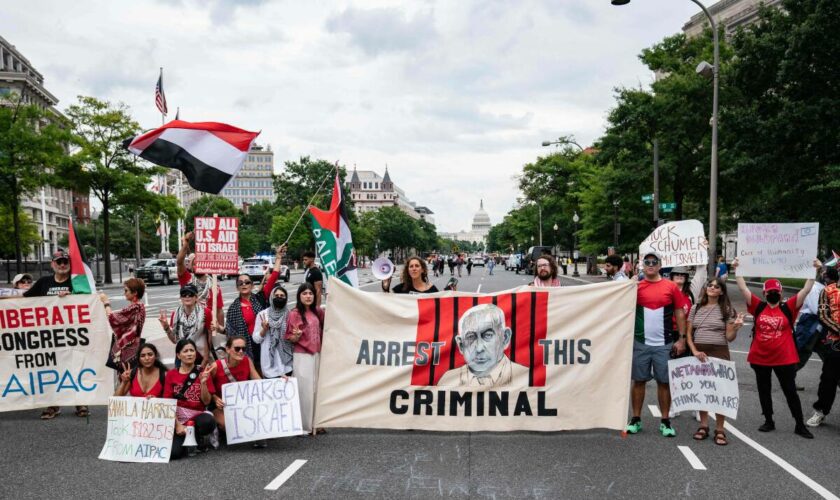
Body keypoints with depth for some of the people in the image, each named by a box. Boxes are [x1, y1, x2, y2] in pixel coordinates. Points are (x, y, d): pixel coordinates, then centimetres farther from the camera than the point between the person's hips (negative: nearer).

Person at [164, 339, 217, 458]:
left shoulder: (203, 373, 3)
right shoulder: (171, 374, 4)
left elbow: (206, 401, -3)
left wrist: (203, 382, -17)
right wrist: (177, 424, -11)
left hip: (198, 415, 0)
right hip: (177, 418, 0)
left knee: (208, 422, -37)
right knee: (173, 453, -25)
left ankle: (199, 438, 0)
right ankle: (186, 439, 11)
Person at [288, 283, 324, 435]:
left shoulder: (318, 311, 6)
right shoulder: (294, 314, -9)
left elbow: (321, 330, 20)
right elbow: (290, 339, -6)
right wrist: (296, 336, -27)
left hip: (317, 354, 5)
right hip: (302, 356, -5)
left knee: (316, 388, 9)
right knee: (305, 390, -3)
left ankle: (315, 422, 19)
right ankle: (304, 425, 6)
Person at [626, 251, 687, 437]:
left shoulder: (671, 287, 2)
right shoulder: (636, 286, 4)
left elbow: (679, 313, 4)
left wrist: (681, 338, -1)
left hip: (664, 344, 0)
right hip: (640, 343, 0)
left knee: (664, 382, 6)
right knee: (639, 380, 7)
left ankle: (665, 422, 16)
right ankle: (636, 420, 17)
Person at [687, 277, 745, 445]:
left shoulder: (726, 310, 2)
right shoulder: (696, 308, 8)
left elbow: (729, 337, 0)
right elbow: (688, 333, 6)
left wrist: (736, 327, -20)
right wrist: (694, 350, -8)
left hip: (719, 353, -2)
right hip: (698, 353, 3)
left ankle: (719, 430, 2)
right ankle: (703, 425, 17)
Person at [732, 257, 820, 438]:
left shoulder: (788, 308, -3)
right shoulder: (758, 307, 0)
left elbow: (806, 290, -7)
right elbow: (743, 288, -4)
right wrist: (736, 269, -9)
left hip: (784, 359, -2)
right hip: (760, 358, 2)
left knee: (790, 391, 7)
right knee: (763, 390, 13)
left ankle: (800, 425, 18)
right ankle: (769, 421, 28)